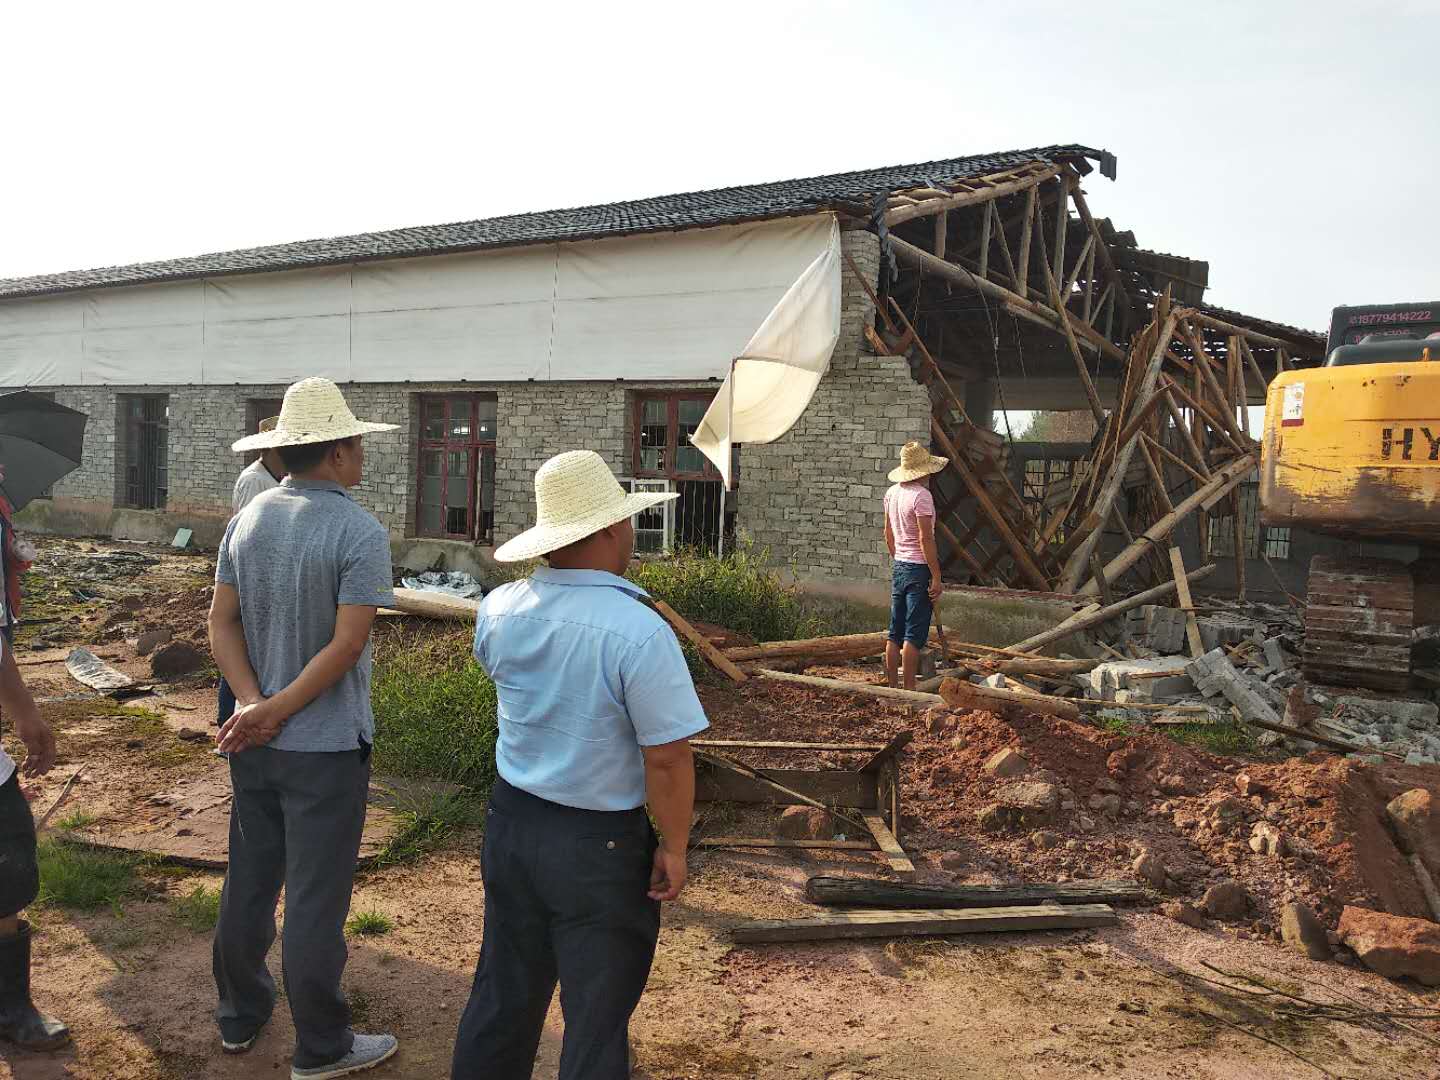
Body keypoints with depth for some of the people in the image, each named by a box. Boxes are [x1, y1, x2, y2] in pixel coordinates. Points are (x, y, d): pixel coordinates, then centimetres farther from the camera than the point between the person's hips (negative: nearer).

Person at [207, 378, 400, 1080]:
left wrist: (256, 704, -8)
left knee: (248, 880, 19)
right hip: (325, 745, -6)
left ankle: (240, 1015, 37)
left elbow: (222, 624, 0)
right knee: (315, 898, 4)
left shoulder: (246, 521, 2)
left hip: (254, 740, 6)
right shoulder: (360, 534, -17)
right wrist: (275, 712, -13)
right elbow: (346, 646, -21)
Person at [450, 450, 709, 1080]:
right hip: (600, 845, -6)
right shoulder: (639, 632, -25)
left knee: (504, 992, 23)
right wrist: (674, 847, -7)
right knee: (595, 1015, 13)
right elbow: (667, 757, -22)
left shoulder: (498, 610, -6)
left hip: (512, 819, 6)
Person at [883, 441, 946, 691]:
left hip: (899, 568, 8)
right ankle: (909, 691, -1)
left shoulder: (892, 493, 9)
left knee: (895, 634, 12)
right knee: (914, 636, -4)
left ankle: (892, 687, 19)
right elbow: (925, 539, -19)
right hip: (919, 570, -8)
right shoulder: (921, 495, -16)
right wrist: (936, 576, -16)